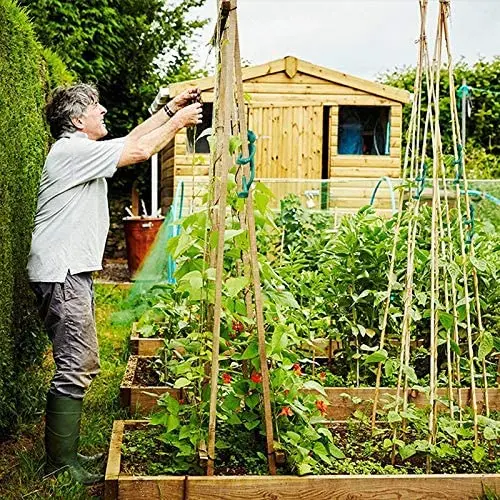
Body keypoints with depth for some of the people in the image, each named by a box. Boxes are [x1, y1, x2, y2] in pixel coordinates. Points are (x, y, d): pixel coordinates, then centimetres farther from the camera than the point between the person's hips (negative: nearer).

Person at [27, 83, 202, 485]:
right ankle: (60, 463, -1)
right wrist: (179, 121, 0)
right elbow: (139, 151, -14)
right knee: (76, 368, -9)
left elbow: (132, 139, 27)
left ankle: (66, 454, 21)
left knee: (81, 365, 13)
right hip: (61, 274, -11)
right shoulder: (72, 150, -13)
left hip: (72, 273, 11)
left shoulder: (80, 151, 18)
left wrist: (170, 109, 23)